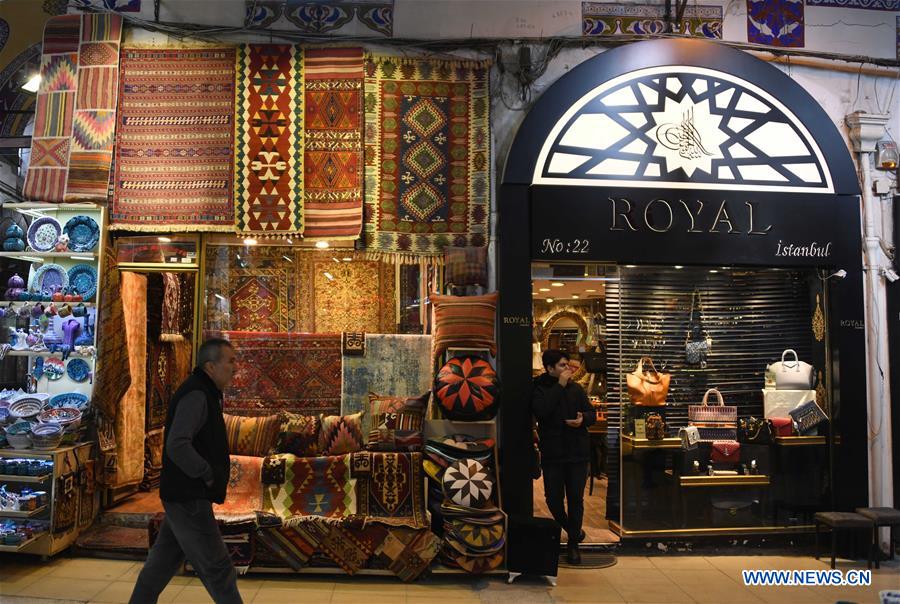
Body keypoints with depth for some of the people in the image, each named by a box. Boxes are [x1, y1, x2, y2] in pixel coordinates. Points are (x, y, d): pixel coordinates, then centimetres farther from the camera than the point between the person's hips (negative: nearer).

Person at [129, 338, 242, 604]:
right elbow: (177, 447, -31)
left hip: (188, 496, 10)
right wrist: (208, 475, -18)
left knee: (163, 562, 18)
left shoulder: (202, 395, 13)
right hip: (188, 498, -10)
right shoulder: (195, 395, -20)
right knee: (217, 568, -2)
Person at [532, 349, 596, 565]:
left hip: (578, 453, 2)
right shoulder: (539, 389, -4)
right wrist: (560, 386, -20)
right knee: (553, 499, 4)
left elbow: (592, 413, 11)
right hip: (552, 455, -2)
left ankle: (573, 543, 19)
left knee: (576, 498, 4)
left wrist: (583, 418, -13)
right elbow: (541, 409, -23)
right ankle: (573, 530, 32)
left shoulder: (576, 389, 6)